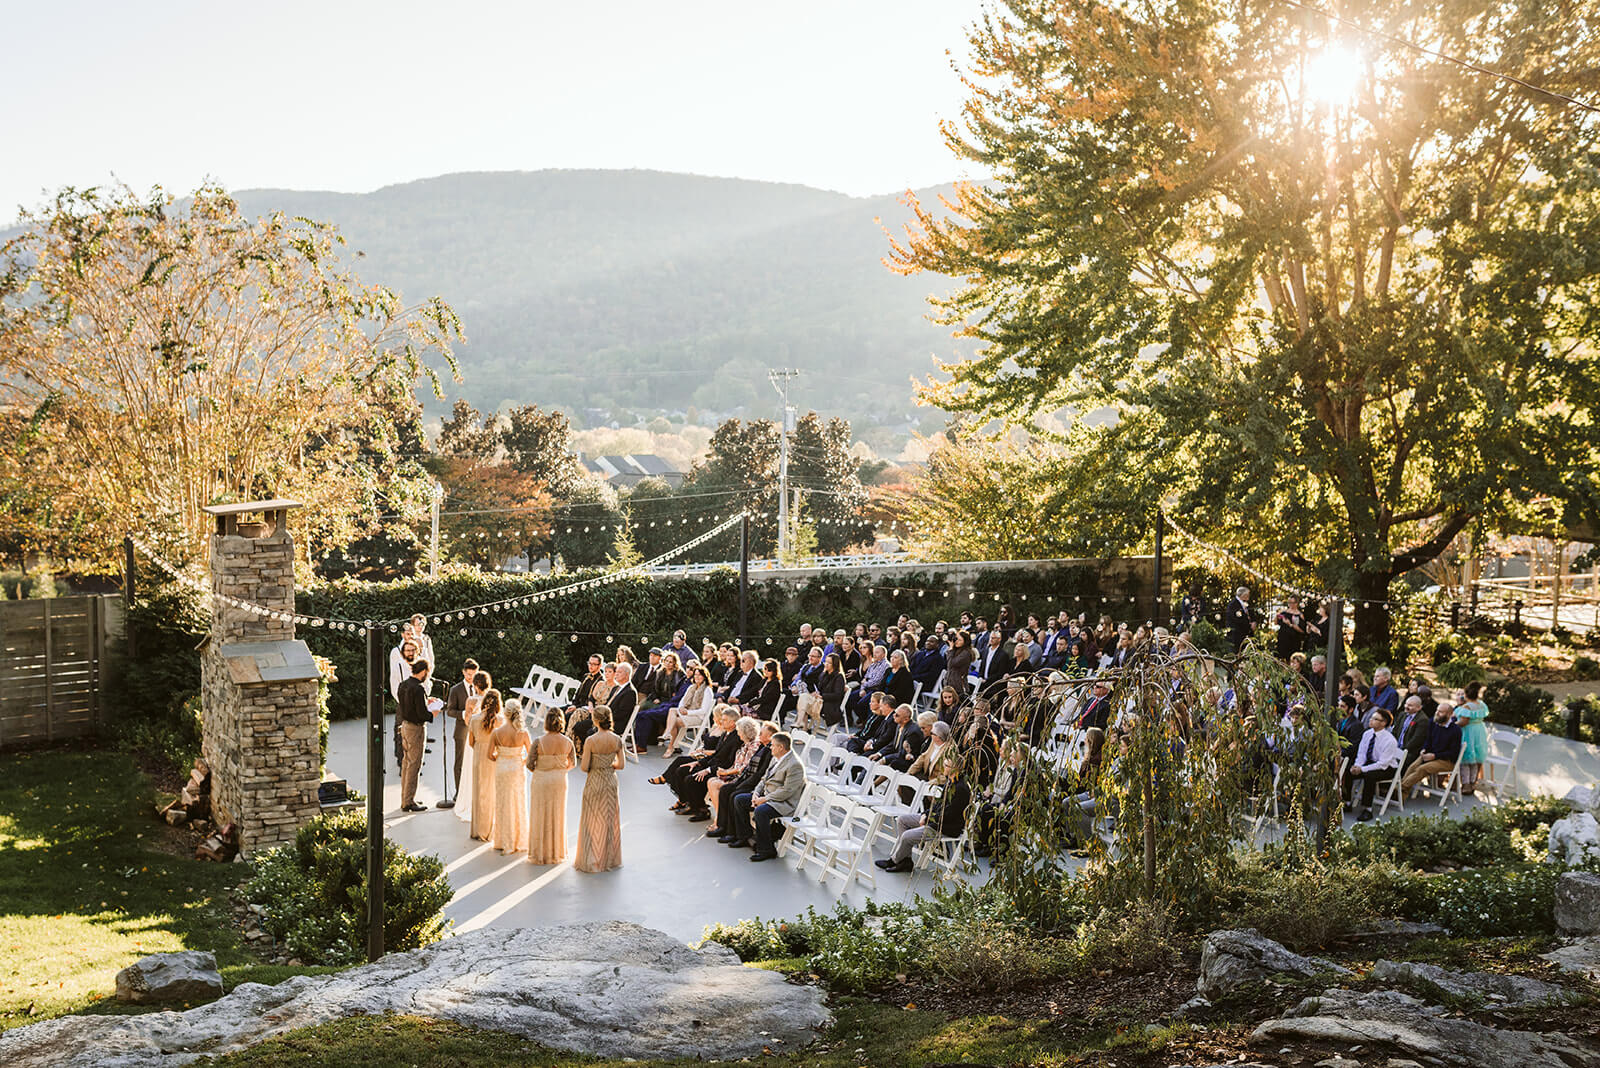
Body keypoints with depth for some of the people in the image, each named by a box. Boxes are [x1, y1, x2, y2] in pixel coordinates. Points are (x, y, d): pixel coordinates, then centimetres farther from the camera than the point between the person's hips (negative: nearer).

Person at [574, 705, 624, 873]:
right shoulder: (617, 740, -6)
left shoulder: (591, 741, -18)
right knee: (610, 819, 15)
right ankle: (609, 859, 23)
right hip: (611, 781, 4)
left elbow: (584, 767, -15)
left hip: (594, 782, -4)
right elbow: (620, 765, 0)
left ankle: (590, 860, 13)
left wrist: (595, 767, 6)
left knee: (593, 821, 7)